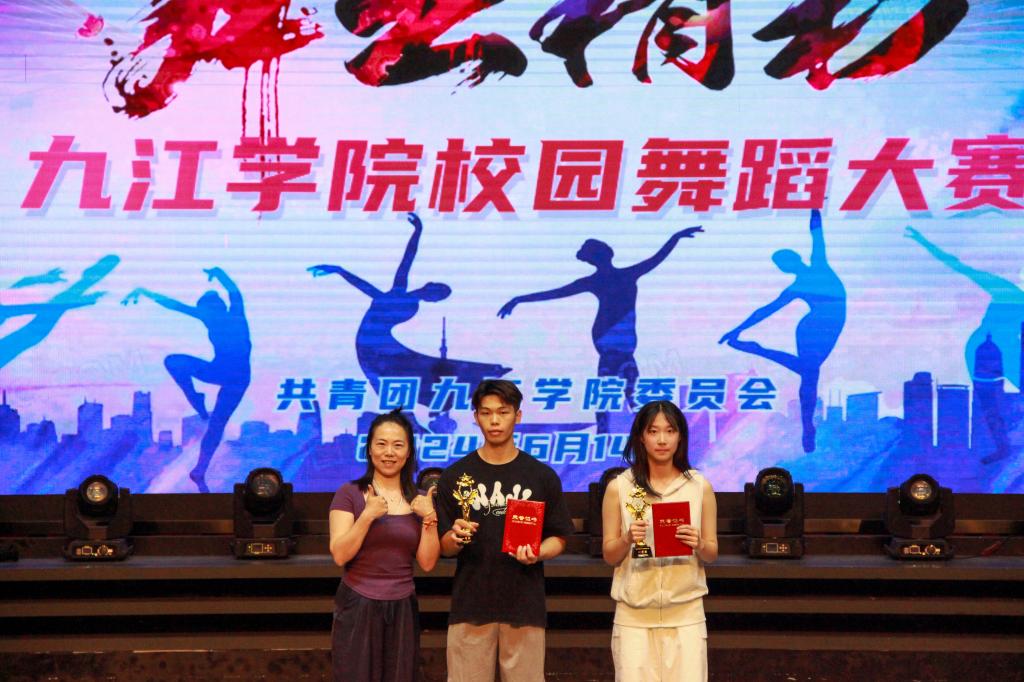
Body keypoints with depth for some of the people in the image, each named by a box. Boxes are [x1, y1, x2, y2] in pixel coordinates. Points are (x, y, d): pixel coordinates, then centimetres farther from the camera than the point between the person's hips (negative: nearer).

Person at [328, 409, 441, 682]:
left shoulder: (419, 500, 8)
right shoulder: (350, 494, -3)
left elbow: (427, 562, 3)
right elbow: (340, 555, -11)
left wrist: (429, 518, -9)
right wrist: (368, 515, -21)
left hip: (402, 609, 3)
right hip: (358, 607, -3)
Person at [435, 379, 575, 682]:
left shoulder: (542, 476, 8)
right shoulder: (455, 476, 7)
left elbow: (558, 539, 9)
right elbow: (443, 547, 6)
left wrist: (537, 553, -12)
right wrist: (456, 538, -17)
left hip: (525, 607, 0)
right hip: (470, 606, 0)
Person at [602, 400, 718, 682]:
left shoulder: (700, 487, 5)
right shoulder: (619, 487, 2)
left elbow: (712, 553, 10)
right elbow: (609, 555, 6)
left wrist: (699, 545, -12)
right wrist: (627, 539, -14)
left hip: (685, 611, 1)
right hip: (634, 612, -1)